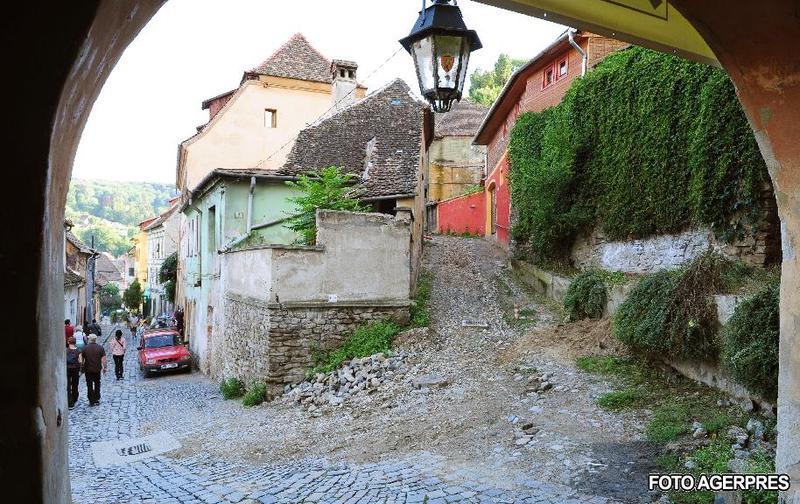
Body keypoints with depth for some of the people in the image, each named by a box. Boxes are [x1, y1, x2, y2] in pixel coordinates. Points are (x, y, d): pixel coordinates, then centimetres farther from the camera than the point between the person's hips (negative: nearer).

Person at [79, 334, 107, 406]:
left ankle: (91, 401, 6)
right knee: (97, 384, 17)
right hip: (97, 369, 1)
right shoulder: (100, 348, -6)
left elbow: (81, 360, 1)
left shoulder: (85, 348, -5)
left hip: (88, 370, -1)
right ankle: (97, 399, 17)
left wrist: (82, 367, 14)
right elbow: (103, 360, -8)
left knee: (89, 385, 6)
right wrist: (105, 367, 2)